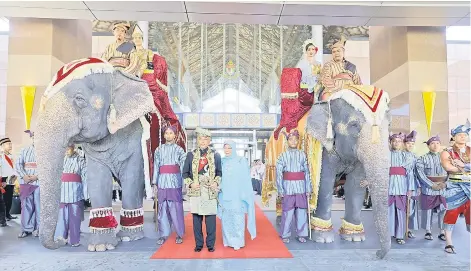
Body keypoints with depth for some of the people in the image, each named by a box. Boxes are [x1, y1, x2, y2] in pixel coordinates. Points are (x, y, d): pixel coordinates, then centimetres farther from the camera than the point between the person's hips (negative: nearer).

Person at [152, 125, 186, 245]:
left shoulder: (179, 150, 4)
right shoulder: (159, 150, 10)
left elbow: (183, 167, 1)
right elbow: (156, 167, 9)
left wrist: (184, 184, -5)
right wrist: (154, 183, 5)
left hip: (175, 181, -2)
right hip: (162, 182, 2)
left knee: (176, 209, -1)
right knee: (162, 209, 4)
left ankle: (179, 234, 10)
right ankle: (163, 234, 14)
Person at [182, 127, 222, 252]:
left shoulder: (216, 155, 8)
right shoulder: (191, 155, 9)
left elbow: (219, 173, 13)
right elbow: (185, 173, 10)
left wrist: (216, 182, -6)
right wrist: (190, 184, -5)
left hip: (210, 192, -1)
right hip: (195, 191, 1)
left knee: (210, 219, 0)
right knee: (196, 218, 5)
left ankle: (210, 244, 14)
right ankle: (199, 244, 19)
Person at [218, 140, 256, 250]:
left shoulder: (242, 161, 0)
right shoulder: (222, 162, 9)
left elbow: (246, 179, -2)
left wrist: (245, 195, -7)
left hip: (237, 196, -3)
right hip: (224, 196, 3)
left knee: (237, 220, -1)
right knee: (226, 219, 7)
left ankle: (238, 241, 10)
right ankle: (228, 240, 19)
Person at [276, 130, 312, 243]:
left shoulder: (302, 155, 8)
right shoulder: (283, 155, 3)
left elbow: (307, 172, 7)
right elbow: (279, 173, 0)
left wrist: (308, 188, 3)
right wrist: (280, 189, -6)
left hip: (301, 187, 2)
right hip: (288, 187, -2)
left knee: (302, 212, 5)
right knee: (287, 212, 0)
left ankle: (301, 234, 19)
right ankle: (285, 235, 13)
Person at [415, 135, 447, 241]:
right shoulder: (423, 158, 0)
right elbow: (420, 174, -8)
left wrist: (445, 183, -10)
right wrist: (432, 185, -15)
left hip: (443, 188, 2)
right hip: (428, 188, -2)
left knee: (443, 210, 2)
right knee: (428, 210, 2)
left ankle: (442, 232, 13)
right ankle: (428, 231, 14)